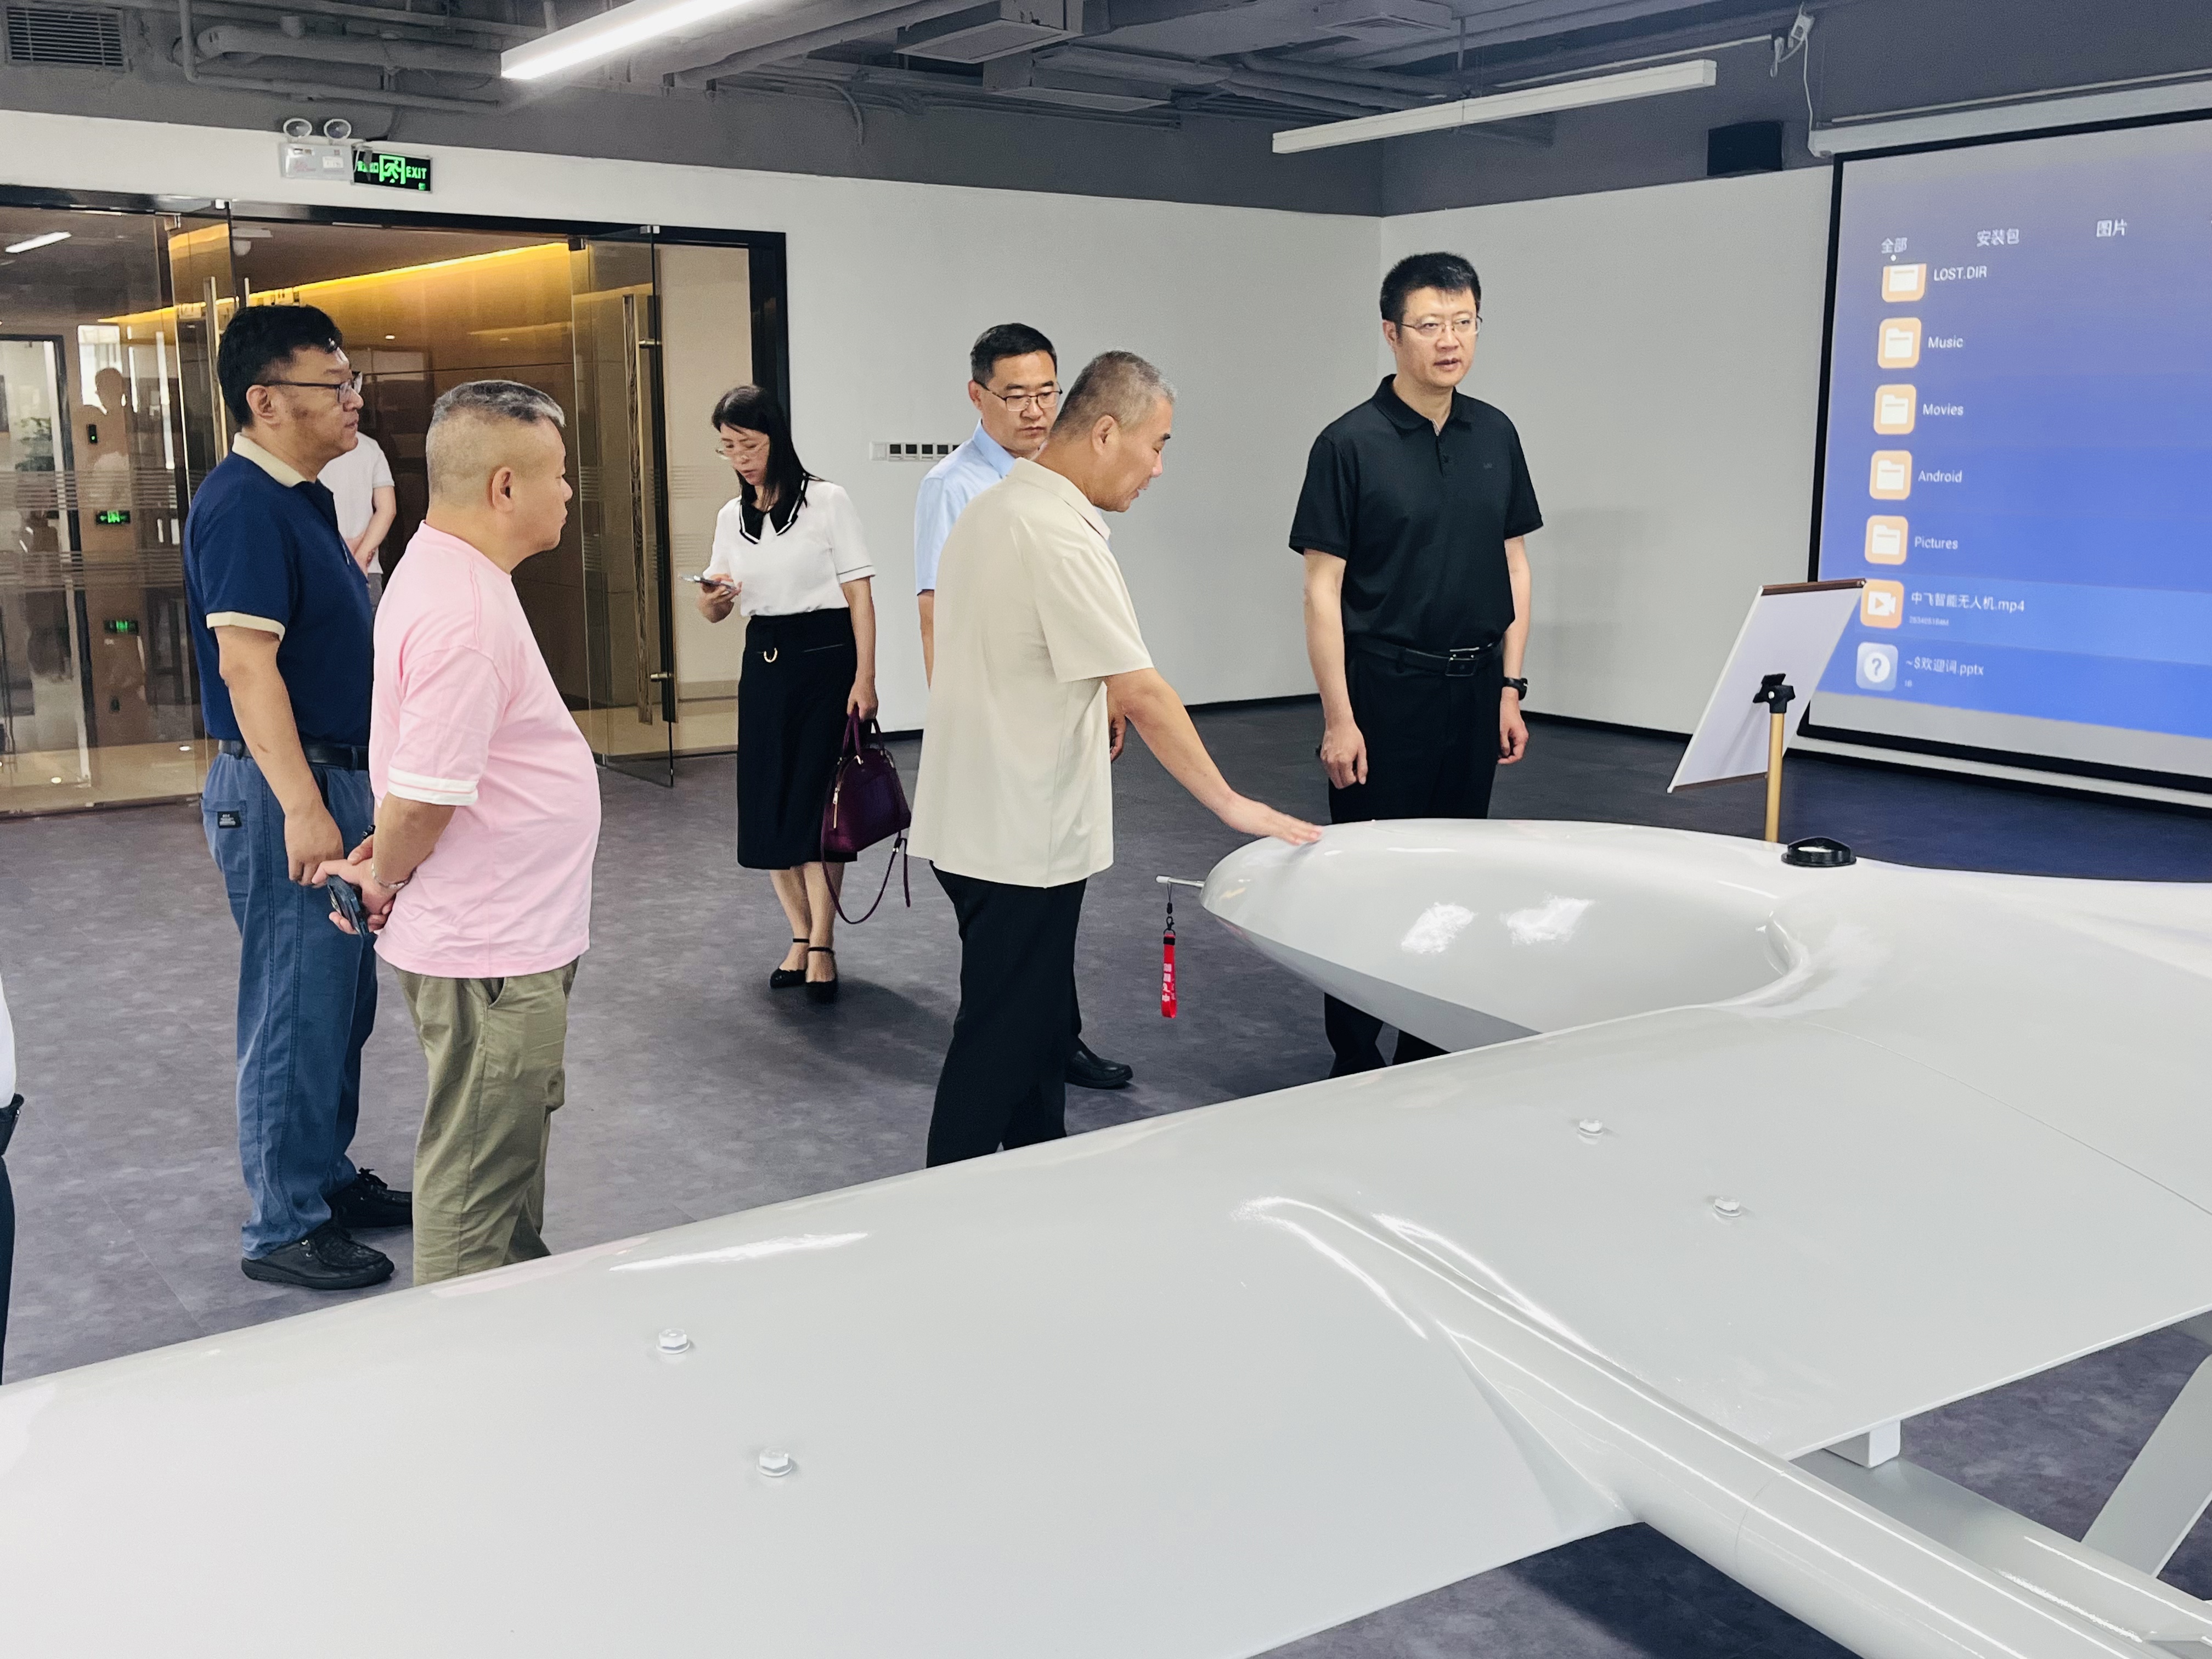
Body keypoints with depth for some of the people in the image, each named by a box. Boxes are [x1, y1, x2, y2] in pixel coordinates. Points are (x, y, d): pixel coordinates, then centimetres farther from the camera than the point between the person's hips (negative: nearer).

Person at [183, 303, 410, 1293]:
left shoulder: (302, 499, 13)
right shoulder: (242, 506, -17)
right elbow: (245, 663, -24)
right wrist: (302, 805, -28)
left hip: (338, 780, 10)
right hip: (284, 791, -10)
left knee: (343, 1003, 18)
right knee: (297, 1013, -2)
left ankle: (327, 1176, 31)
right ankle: (283, 1229, 9)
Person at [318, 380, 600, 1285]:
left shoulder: (444, 572, 8)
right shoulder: (464, 618, -27)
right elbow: (421, 803, -24)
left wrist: (388, 858, 8)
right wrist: (384, 879, -6)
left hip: (510, 937, 11)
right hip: (489, 955, -11)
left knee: (515, 1146, 25)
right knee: (476, 1187, 4)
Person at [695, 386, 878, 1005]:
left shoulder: (827, 501, -6)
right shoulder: (732, 517, 11)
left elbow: (859, 593, -8)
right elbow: (716, 609, 14)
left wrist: (865, 677, -15)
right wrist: (712, 598, -11)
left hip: (825, 658, -5)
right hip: (764, 661, 6)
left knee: (814, 805, -6)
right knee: (768, 808, 6)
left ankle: (821, 947, 1)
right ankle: (801, 936, 19)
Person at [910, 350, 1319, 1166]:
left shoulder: (989, 510, 11)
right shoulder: (1059, 537, -20)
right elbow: (1141, 693, -23)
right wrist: (1231, 804, -18)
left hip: (977, 818, 10)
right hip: (1019, 839, -10)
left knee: (1039, 1027, 19)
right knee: (1002, 1040, 0)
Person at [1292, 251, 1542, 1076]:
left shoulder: (1495, 435, 7)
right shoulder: (1351, 443, -9)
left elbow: (1512, 565, 11)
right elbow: (1323, 587, -10)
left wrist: (1509, 688, 6)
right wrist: (1338, 718, -14)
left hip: (1473, 689, 5)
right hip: (1384, 690, -5)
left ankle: (1431, 1046, 25)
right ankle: (1355, 1059, 14)